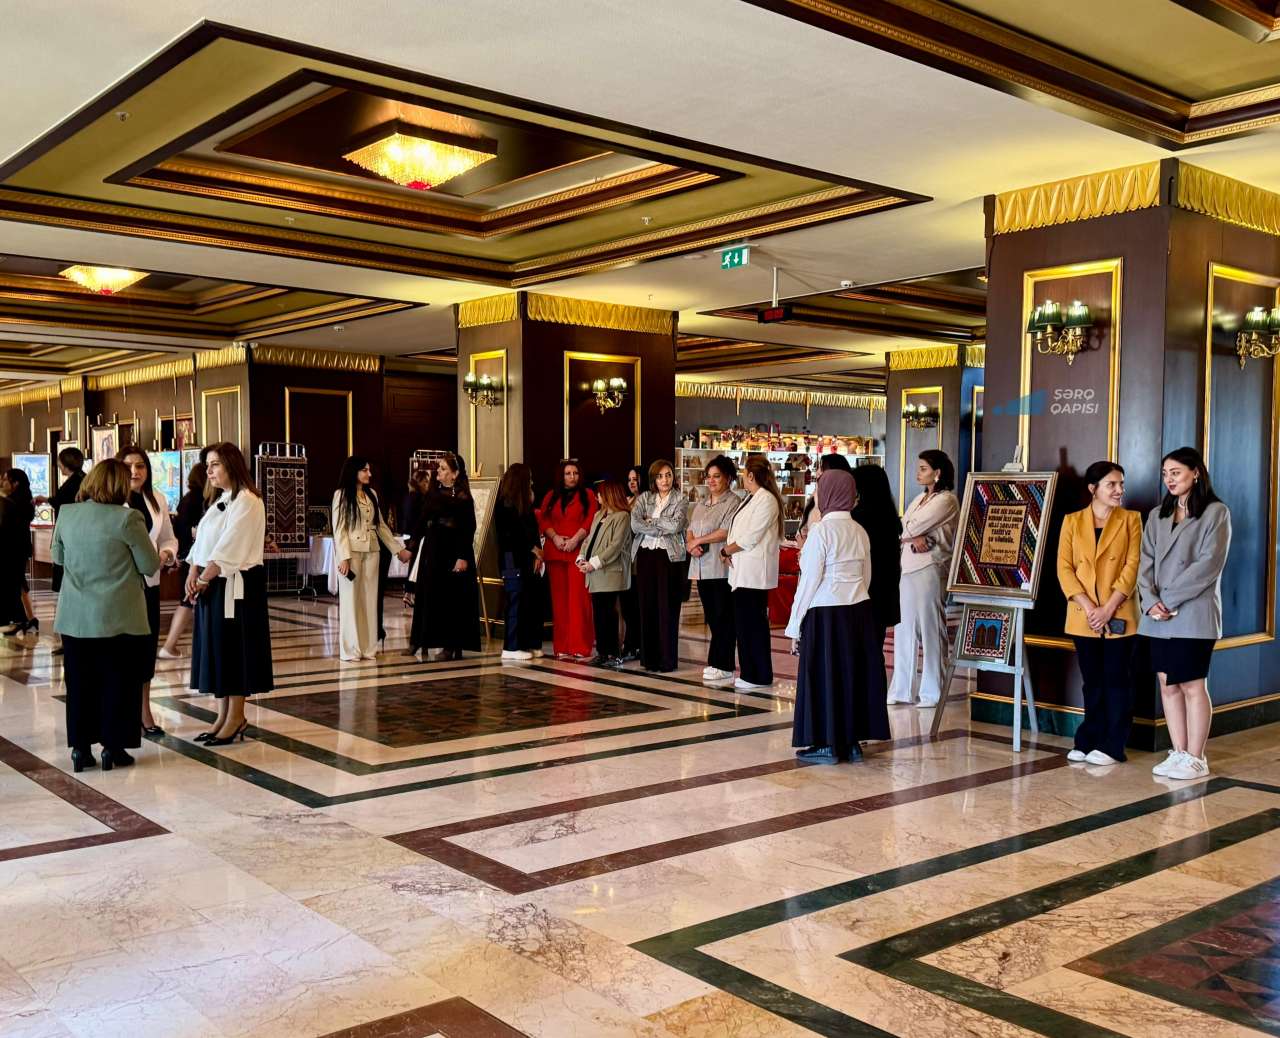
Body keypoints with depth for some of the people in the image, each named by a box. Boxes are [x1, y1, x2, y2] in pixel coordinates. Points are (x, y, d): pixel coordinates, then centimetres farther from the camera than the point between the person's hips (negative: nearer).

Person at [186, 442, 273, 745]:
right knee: (216, 648, 11)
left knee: (233, 648, -3)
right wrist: (193, 577, 0)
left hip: (235, 586, -9)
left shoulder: (246, 502, -13)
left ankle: (236, 718, 7)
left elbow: (228, 549, -18)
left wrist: (203, 580, -13)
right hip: (213, 585, 9)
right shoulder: (220, 501, 16)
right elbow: (202, 542, 13)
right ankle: (224, 716, 20)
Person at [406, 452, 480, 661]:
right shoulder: (433, 492, 9)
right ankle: (419, 641, 15)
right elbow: (422, 521, 12)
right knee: (427, 595, 9)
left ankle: (450, 646, 4)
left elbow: (468, 529, -12)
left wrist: (463, 557, -19)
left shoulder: (463, 497, -8)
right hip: (431, 549, 6)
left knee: (451, 597, -1)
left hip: (452, 551, -6)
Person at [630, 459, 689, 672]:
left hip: (670, 556, -3)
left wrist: (650, 520, -5)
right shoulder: (644, 498, 10)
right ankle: (649, 658, 11)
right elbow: (635, 523, -6)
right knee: (647, 605, 4)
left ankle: (668, 660, 3)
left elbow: (676, 524, -13)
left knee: (668, 607, -3)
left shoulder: (681, 499, 4)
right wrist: (662, 529, -11)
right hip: (646, 555, 3)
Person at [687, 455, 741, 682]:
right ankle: (717, 663, 14)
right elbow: (690, 531, 19)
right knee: (711, 617, 9)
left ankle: (722, 666, 0)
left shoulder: (733, 502, -5)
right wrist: (690, 544, -4)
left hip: (721, 568, -7)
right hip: (702, 568, 7)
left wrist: (698, 540, -8)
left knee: (722, 618, -4)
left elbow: (726, 532, -15)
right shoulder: (700, 506, 21)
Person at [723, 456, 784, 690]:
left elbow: (750, 538, -17)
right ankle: (749, 673, 17)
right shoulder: (752, 499, 18)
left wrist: (726, 550, -6)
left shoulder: (766, 500, -12)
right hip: (742, 571, 9)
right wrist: (730, 552, -1)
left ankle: (760, 677, 3)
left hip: (754, 572, -9)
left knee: (754, 623, -4)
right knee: (743, 622, 11)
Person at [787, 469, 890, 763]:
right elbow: (866, 577, 13)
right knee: (854, 673, 12)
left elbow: (810, 580, -12)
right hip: (859, 610, 7)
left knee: (825, 676, 3)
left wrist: (795, 623, -6)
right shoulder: (860, 532, 8)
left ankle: (828, 744, 8)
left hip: (826, 614, -7)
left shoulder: (821, 530, -13)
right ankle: (851, 742, 19)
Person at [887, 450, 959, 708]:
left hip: (928, 569, -8)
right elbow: (903, 528, 6)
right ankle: (901, 690, 16)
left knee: (930, 630, -2)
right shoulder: (921, 498, 19)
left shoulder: (946, 500, -8)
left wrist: (909, 532, 6)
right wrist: (914, 538, -13)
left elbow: (912, 528, -15)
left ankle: (932, 693, 4)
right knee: (903, 629, 9)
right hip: (907, 569, 8)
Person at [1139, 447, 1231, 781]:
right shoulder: (1157, 515, 15)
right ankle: (1178, 754, 14)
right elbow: (1146, 563, 9)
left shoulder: (1215, 512, -1)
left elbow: (1209, 564, -11)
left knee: (1193, 686, -3)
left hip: (1194, 613, -5)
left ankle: (1195, 759, 4)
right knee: (1168, 685, 6)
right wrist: (1151, 601, -8)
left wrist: (1169, 599, -13)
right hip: (1158, 616, 6)